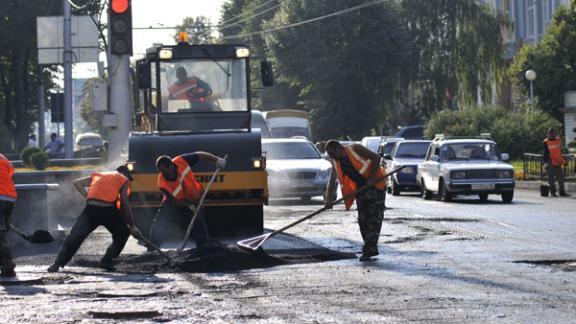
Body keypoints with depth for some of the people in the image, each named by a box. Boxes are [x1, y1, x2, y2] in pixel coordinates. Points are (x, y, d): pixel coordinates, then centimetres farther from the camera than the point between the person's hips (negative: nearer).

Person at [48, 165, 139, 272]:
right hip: (108, 210, -2)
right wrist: (132, 226, 9)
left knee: (75, 237, 5)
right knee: (123, 234, 21)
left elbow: (77, 183, 23)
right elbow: (124, 203, 7)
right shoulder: (124, 180, 19)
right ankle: (106, 261, 13)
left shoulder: (97, 176, 31)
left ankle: (57, 264, -1)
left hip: (91, 208, 3)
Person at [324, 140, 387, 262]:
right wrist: (328, 198, -12)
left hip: (375, 184, -7)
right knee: (363, 220, 4)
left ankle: (369, 250, -14)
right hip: (361, 188, 7)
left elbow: (376, 158, -18)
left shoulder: (355, 149, -16)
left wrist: (371, 179, -19)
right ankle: (371, 249, 13)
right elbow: (331, 180, 0)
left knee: (374, 218, -10)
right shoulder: (336, 161, 3)